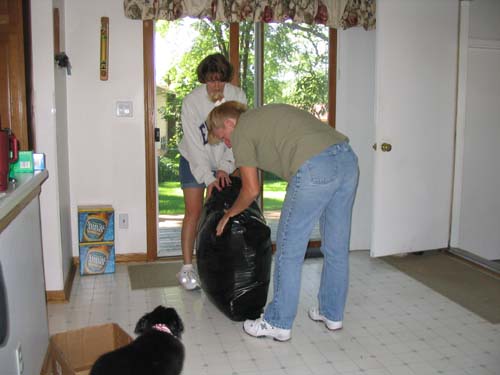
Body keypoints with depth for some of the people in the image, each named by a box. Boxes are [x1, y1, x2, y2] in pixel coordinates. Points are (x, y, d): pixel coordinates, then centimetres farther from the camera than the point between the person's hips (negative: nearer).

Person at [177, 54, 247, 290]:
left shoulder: (237, 96, -15)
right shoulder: (191, 101, -22)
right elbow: (194, 144, -22)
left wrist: (225, 167, -21)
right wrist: (208, 178, -27)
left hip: (224, 163, 2)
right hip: (194, 162, -2)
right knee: (194, 212, -6)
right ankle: (187, 268, 1)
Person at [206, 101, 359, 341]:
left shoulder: (241, 131, 8)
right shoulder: (266, 114, 30)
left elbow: (251, 190, 7)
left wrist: (230, 214, 26)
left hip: (315, 167, -9)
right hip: (348, 158, 9)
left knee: (289, 250, 5)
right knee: (337, 247, 18)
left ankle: (279, 323, 16)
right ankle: (332, 313, 33)